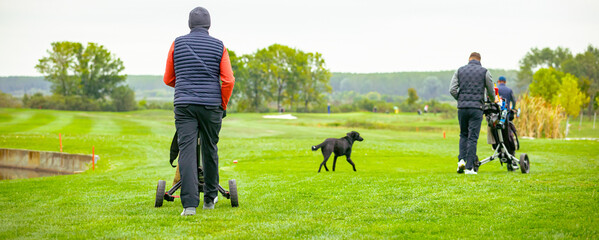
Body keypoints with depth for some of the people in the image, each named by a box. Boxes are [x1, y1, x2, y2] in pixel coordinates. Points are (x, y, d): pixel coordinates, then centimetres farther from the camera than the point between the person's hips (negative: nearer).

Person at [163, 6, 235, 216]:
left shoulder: (177, 44, 5)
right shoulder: (218, 46, 2)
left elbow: (168, 79, 12)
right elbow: (228, 80, -5)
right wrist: (223, 106, 9)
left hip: (184, 105, 0)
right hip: (211, 105, 0)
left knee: (187, 152, -6)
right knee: (210, 151, 15)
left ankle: (189, 204, -16)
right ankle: (210, 199, 27)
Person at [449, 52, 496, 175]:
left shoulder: (460, 70, 9)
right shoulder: (484, 72, 3)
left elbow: (452, 90, 1)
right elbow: (491, 91, 8)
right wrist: (493, 100, 29)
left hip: (462, 107, 3)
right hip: (476, 107, -2)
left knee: (463, 135, 18)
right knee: (473, 137, -1)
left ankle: (461, 159, 1)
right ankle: (469, 167, -3)